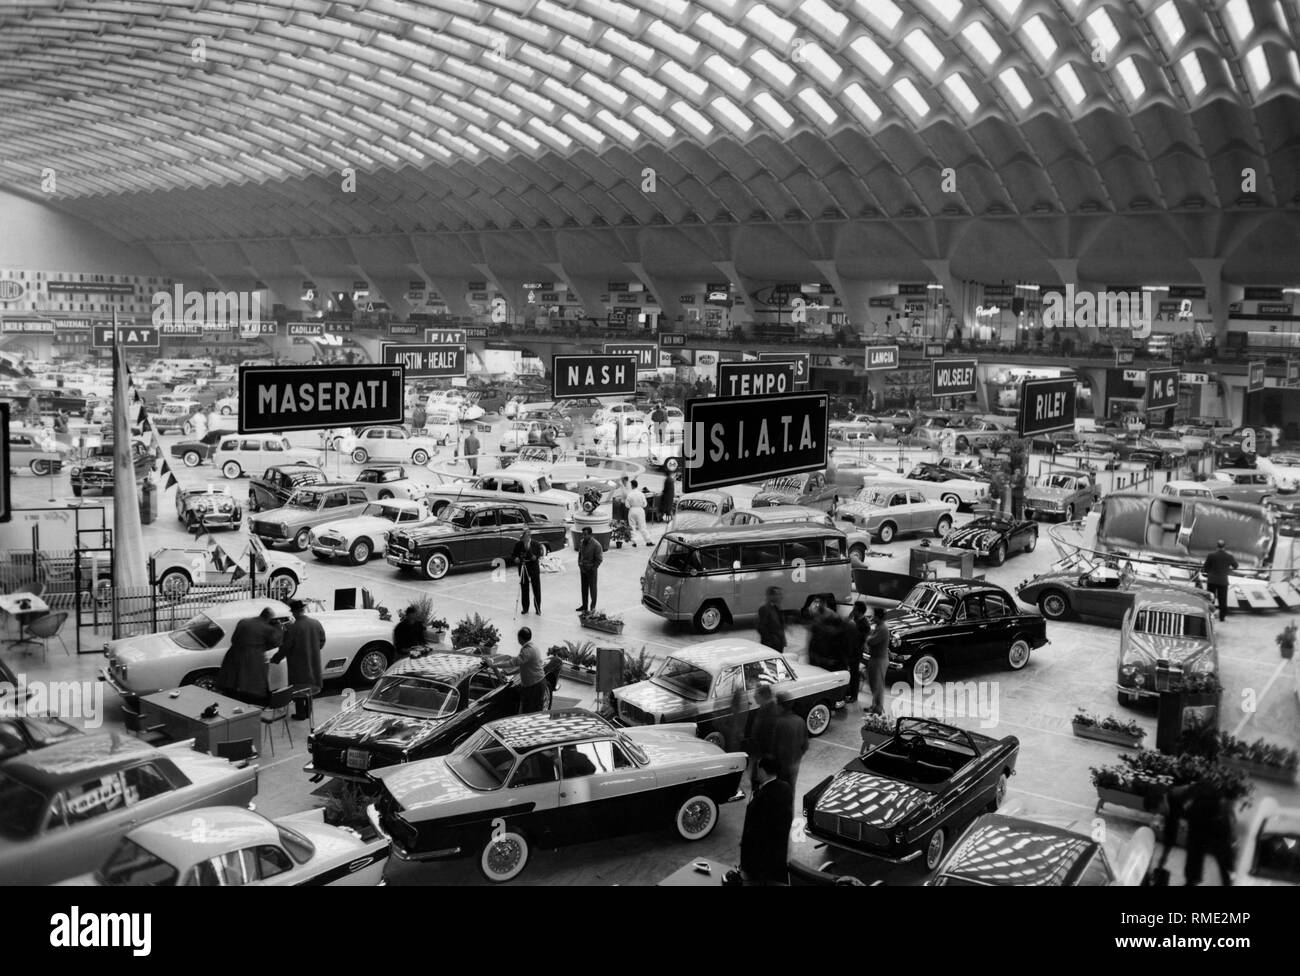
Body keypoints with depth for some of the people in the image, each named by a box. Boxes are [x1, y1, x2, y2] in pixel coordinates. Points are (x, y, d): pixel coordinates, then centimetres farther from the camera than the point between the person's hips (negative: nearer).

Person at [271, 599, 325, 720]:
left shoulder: (292, 628, -22)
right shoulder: (316, 623, -6)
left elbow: (285, 648, -16)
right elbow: (322, 641, 5)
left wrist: (274, 660, -1)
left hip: (298, 666, -5)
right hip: (313, 663, 5)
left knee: (298, 687, 9)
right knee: (310, 686, 19)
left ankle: (300, 714, 15)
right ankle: (308, 710, 29)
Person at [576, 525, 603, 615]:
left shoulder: (596, 544, -17)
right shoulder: (581, 543, 2)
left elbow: (599, 559, -13)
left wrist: (591, 568, -12)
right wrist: (580, 564, 6)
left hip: (591, 569, -6)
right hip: (583, 569, 6)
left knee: (592, 588, 4)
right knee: (584, 587, 12)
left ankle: (592, 607, 13)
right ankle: (584, 605, 22)